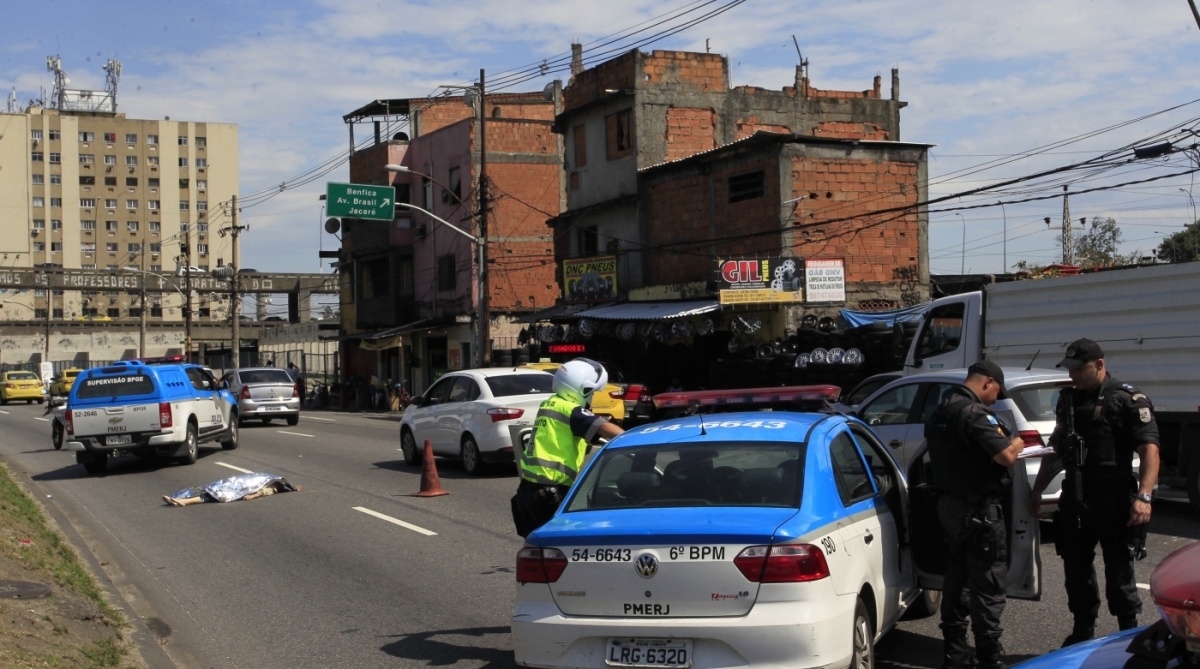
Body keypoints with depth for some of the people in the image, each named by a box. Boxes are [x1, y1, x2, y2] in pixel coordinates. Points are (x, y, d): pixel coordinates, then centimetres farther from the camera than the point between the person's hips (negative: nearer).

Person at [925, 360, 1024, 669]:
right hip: (978, 509, -9)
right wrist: (1017, 443, -5)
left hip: (949, 504, 9)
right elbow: (1006, 456, -26)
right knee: (989, 585, -1)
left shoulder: (940, 412, 11)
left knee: (956, 580, 15)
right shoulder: (975, 413, -20)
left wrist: (1005, 442, 16)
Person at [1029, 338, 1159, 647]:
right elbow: (1056, 450, 22)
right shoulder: (1068, 399, 13)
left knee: (1119, 570, 2)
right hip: (1074, 500, 6)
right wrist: (1037, 490, 19)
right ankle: (1083, 631, 26)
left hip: (1114, 502, -6)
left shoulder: (1128, 399, -7)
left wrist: (1144, 496, -26)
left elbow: (1150, 449, -15)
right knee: (1076, 569, 13)